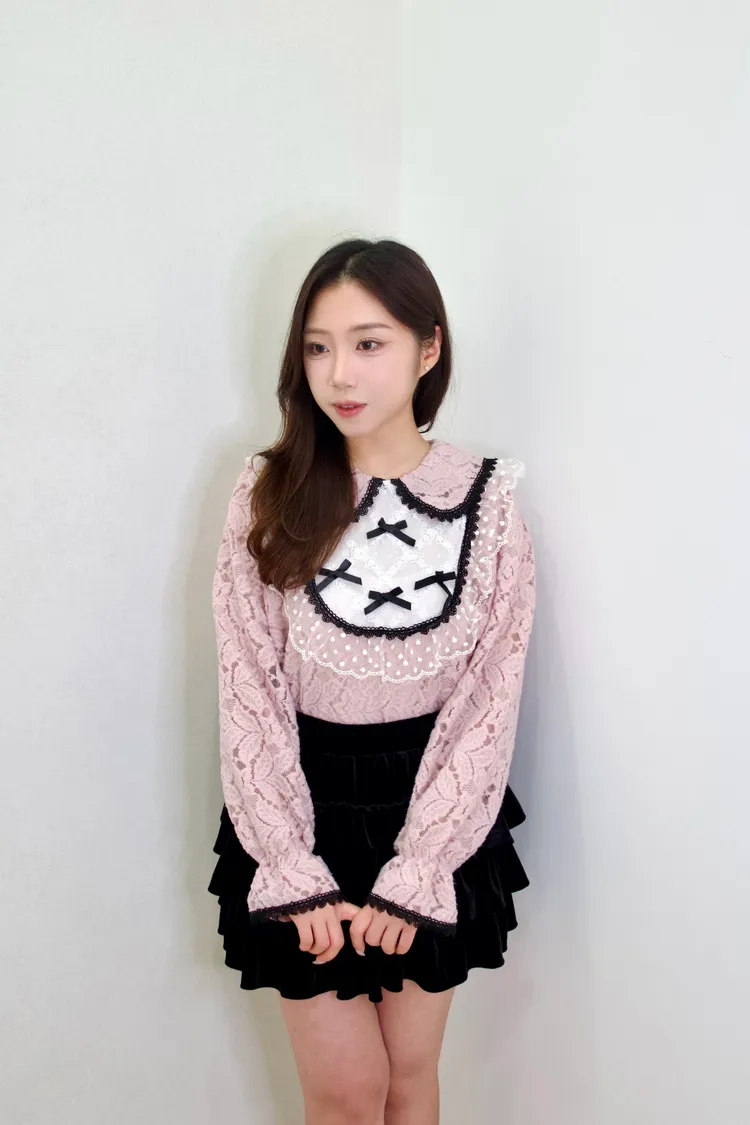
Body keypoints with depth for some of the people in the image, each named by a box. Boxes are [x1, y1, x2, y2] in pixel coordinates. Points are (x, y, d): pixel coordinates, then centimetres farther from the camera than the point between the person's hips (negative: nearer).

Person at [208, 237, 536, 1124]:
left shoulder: (487, 500, -8)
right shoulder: (268, 494, -9)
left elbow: (488, 701, -7)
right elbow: (250, 692, -8)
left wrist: (411, 876, -10)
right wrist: (297, 873, -10)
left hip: (432, 809, 1)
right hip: (304, 806, 0)